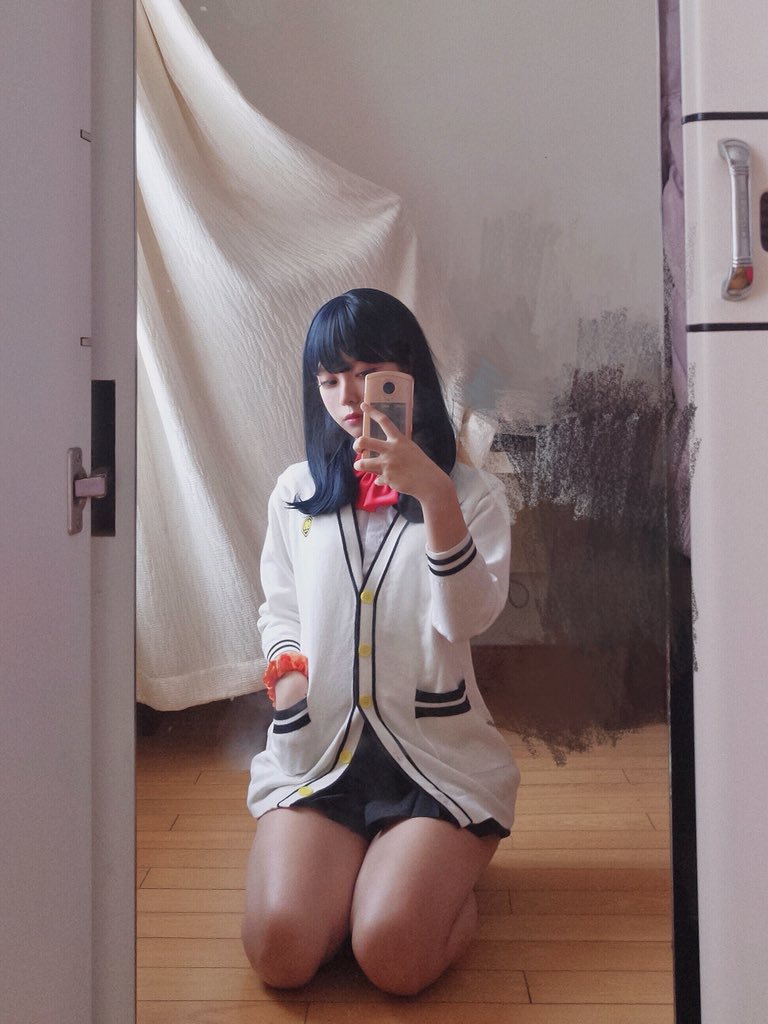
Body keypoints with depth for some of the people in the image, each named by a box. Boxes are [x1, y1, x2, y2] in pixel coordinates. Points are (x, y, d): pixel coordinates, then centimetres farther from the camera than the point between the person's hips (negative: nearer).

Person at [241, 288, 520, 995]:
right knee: (280, 954, -18)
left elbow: (470, 616, -15)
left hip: (436, 752, -2)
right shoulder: (297, 492, 10)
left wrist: (435, 495, -28)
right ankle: (360, 869, 14)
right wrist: (287, 665, -3)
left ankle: (449, 876, 12)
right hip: (316, 747, 3)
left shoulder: (473, 492, 2)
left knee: (394, 960, -21)